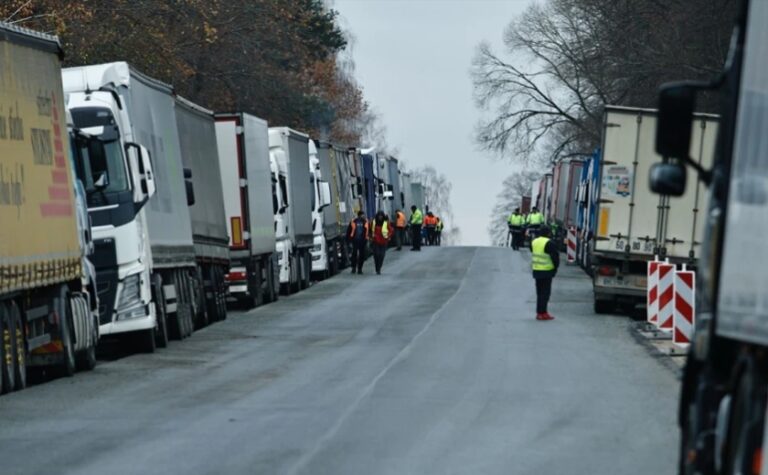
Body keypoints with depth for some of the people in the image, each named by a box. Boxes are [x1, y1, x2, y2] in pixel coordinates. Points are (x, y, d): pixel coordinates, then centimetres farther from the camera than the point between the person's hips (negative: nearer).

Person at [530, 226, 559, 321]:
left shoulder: (534, 242, 10)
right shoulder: (549, 243, -14)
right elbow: (555, 256, -12)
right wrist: (555, 267, 1)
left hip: (536, 270, 7)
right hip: (546, 271, -7)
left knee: (539, 292, 14)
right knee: (545, 292, -3)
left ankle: (539, 312, 16)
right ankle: (542, 313, -6)